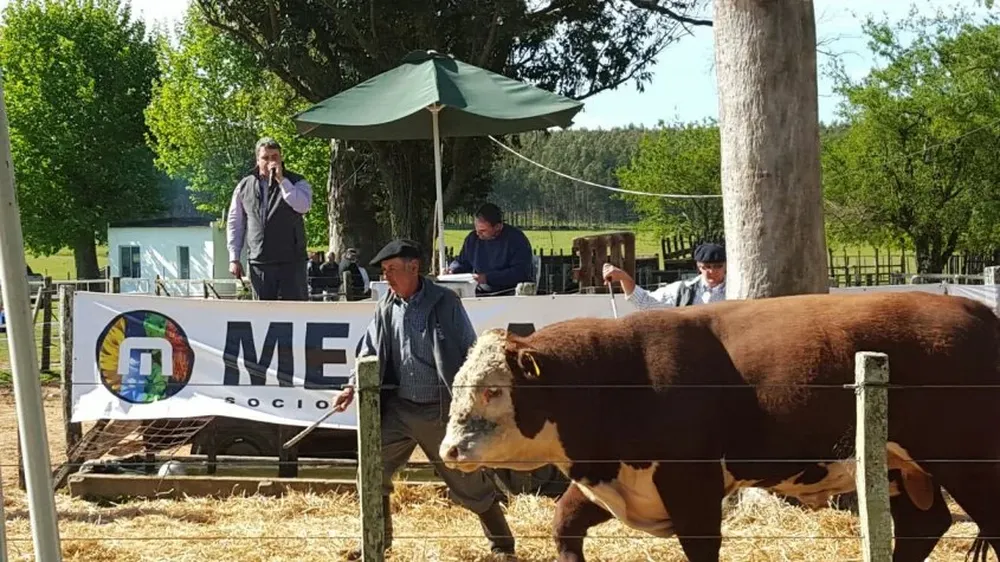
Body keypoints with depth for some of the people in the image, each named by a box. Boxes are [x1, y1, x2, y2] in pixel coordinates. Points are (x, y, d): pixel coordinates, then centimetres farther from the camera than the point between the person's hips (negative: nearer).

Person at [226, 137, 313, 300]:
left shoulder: (296, 182, 5)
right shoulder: (244, 186, 11)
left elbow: (303, 206, -16)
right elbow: (235, 224, 15)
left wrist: (281, 180, -14)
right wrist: (234, 258, 9)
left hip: (291, 262, -2)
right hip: (259, 263, 2)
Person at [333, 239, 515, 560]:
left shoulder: (445, 303, -9)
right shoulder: (386, 308, 5)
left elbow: (470, 353, -7)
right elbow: (369, 352, 11)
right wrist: (353, 386, -4)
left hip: (441, 410, -5)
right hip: (399, 407, 5)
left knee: (469, 482, 4)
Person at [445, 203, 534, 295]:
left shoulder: (516, 239, -9)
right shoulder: (472, 238, 10)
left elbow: (520, 272, -18)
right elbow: (462, 262, 26)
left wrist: (488, 278, -24)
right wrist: (452, 270, 2)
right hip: (481, 293, 5)